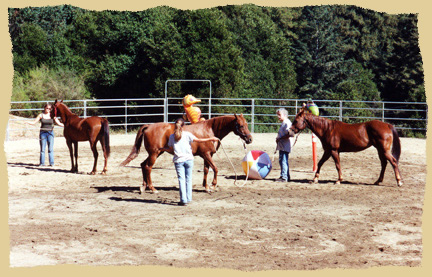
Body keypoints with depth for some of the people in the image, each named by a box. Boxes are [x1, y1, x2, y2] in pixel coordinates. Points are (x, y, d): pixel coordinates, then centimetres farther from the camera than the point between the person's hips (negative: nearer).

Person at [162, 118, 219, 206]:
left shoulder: (171, 137, 2)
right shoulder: (187, 134, -3)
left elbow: (171, 150, 7)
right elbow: (198, 140, -7)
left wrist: (164, 148, 28)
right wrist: (211, 139, -1)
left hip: (178, 160, 0)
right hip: (188, 159, 0)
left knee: (181, 179, 1)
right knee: (188, 179, 11)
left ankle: (183, 200, -5)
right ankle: (188, 198, 14)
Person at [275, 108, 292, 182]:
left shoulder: (287, 123, -14)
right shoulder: (283, 123, 19)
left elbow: (288, 135, -24)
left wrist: (279, 138, -19)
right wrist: (278, 138, 10)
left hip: (285, 146, -11)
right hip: (282, 146, 11)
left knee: (283, 161, -10)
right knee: (282, 161, 15)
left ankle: (284, 177, -9)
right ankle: (287, 176, 23)